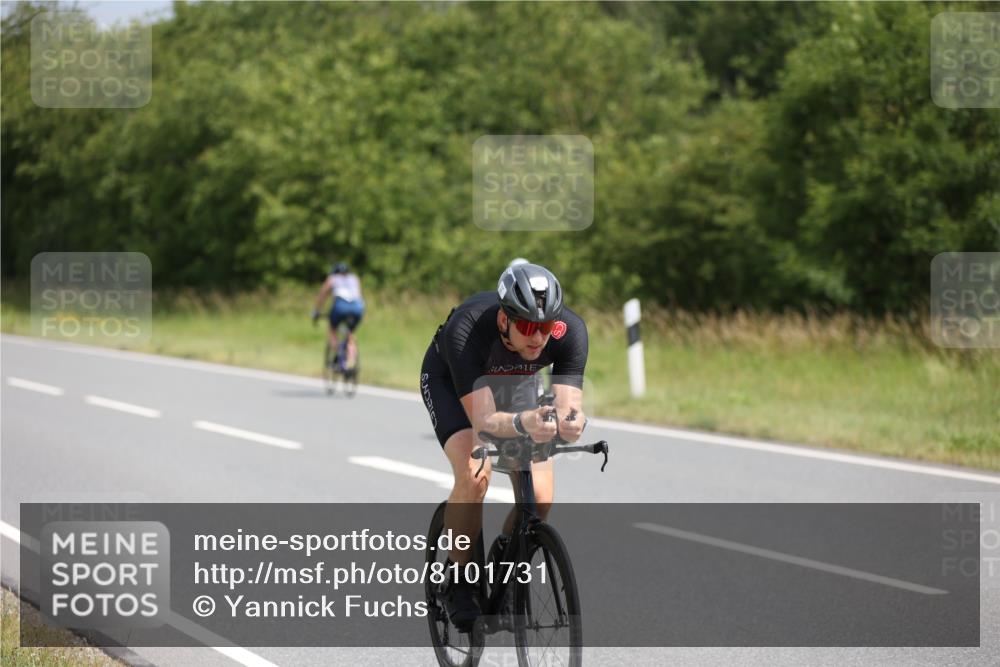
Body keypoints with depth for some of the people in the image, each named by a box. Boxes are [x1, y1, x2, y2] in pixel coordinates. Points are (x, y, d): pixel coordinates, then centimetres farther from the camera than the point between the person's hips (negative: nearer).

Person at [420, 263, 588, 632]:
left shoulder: (570, 330, -33)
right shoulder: (468, 329, -42)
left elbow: (568, 407, -37)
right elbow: (482, 419, -46)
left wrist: (571, 424, -61)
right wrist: (523, 423, -66)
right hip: (448, 380, -3)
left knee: (540, 498, -14)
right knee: (474, 476, -29)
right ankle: (460, 582, -8)